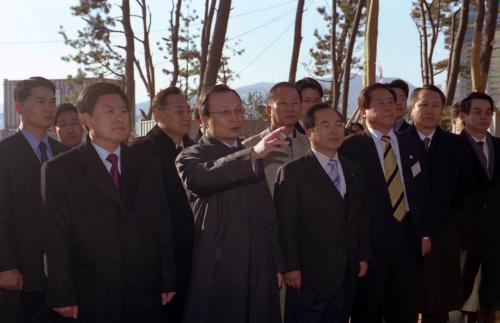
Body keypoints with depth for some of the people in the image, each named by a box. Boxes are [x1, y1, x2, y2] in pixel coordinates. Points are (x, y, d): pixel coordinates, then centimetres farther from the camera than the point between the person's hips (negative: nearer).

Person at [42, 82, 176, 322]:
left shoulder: (147, 164, 8)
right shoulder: (59, 170, -3)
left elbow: (162, 224, 7)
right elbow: (56, 238, -5)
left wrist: (168, 281, 5)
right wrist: (62, 297, -8)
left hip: (146, 294, 3)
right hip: (92, 300, -3)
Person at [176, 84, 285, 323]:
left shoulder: (253, 159, 15)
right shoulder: (190, 157, -2)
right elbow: (201, 179, -27)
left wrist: (277, 264, 13)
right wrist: (253, 154, -37)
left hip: (260, 275, 5)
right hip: (215, 275, -5)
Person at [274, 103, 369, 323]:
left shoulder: (353, 170, 12)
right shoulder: (292, 172, -8)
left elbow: (361, 217, 14)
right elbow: (285, 224, -10)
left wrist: (363, 256, 10)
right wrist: (291, 267, -13)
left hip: (347, 275, 5)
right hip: (309, 275, -5)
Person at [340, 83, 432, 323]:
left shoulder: (413, 146, 12)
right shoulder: (350, 147, -5)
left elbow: (422, 192, 13)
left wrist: (426, 233, 8)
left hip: (407, 236, 5)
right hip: (370, 238, -4)